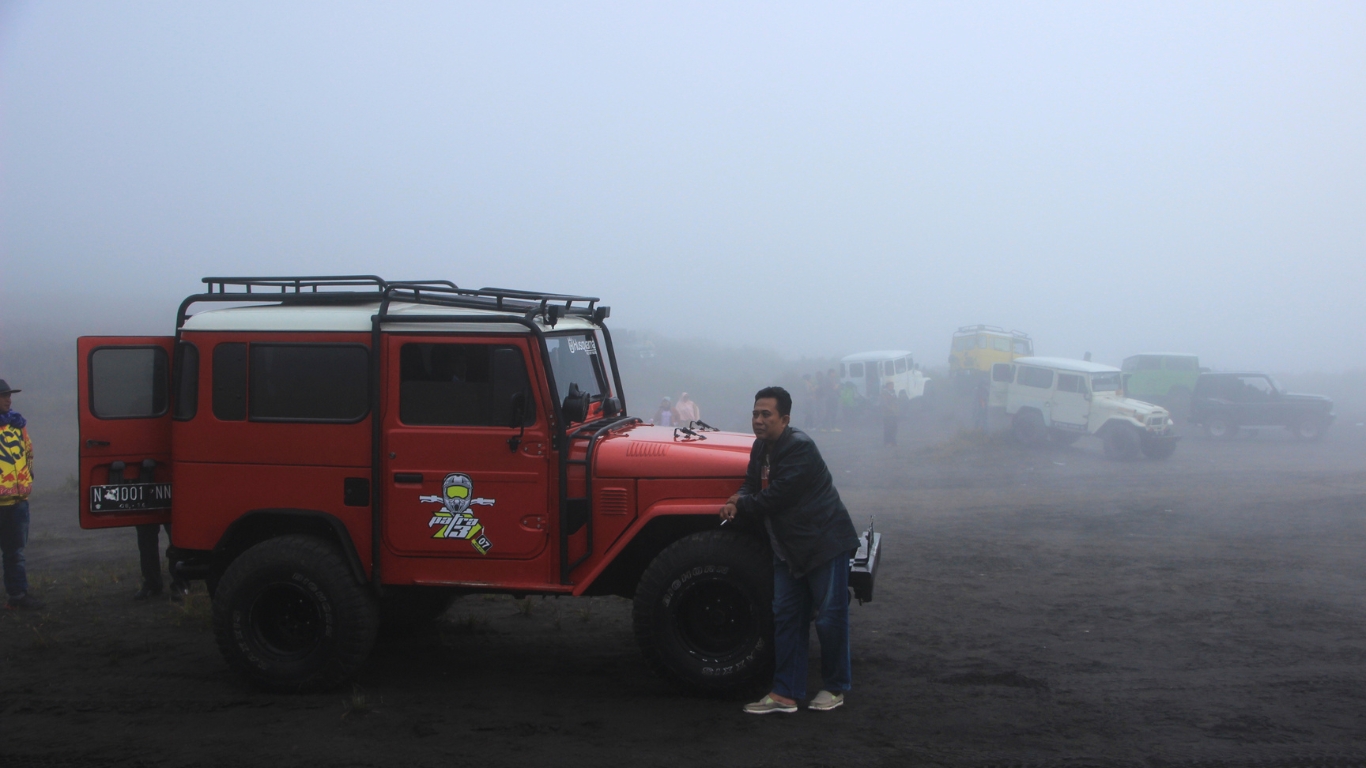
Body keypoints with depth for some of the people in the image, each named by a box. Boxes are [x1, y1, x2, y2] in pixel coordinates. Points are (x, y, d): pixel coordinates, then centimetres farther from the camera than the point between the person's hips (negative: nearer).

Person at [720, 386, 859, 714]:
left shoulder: (799, 448, -23)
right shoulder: (761, 447, 6)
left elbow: (774, 499, -24)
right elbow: (752, 486, 12)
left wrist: (741, 505, -8)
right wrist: (738, 503, -11)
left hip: (825, 542, -9)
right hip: (789, 546, 9)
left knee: (829, 617, 1)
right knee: (785, 616, 8)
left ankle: (836, 687, 17)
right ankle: (786, 694, 13)